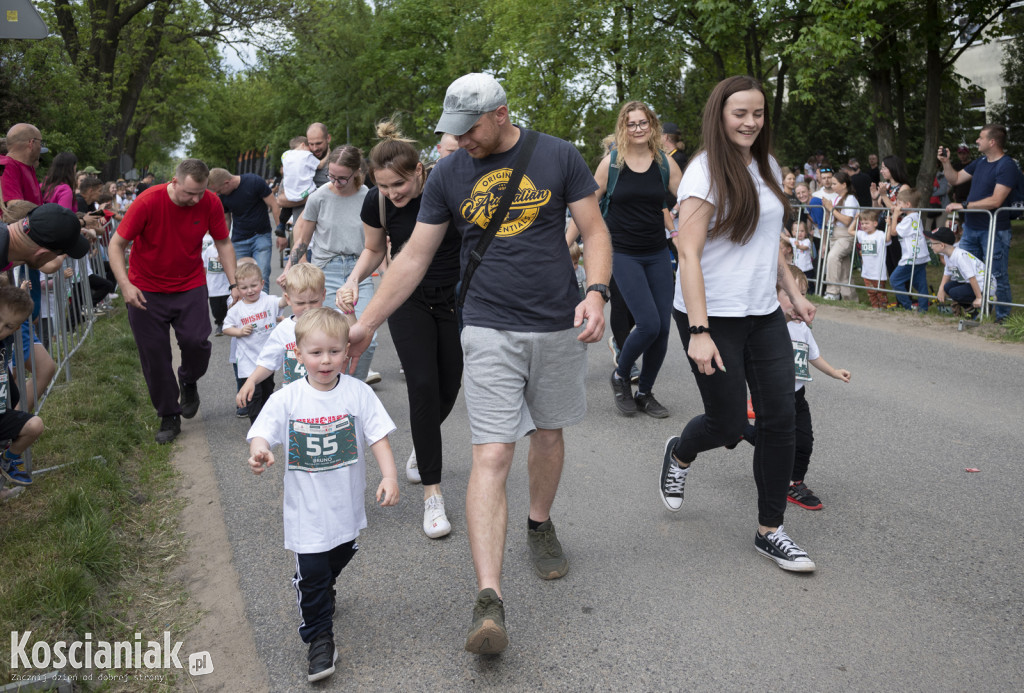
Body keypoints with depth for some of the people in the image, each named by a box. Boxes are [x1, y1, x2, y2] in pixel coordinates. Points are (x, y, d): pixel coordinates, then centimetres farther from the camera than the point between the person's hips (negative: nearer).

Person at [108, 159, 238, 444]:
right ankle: (169, 418, 17)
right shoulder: (148, 202, -19)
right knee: (154, 355, 1)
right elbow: (116, 244, -12)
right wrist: (125, 285, -24)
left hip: (191, 285, 1)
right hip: (146, 291, -1)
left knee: (196, 340, -17)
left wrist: (233, 283, -4)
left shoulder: (210, 203, -11)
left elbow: (223, 242, 3)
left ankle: (188, 383, 17)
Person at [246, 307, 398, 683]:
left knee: (338, 560, 25)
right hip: (306, 511, -2)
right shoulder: (286, 399, -12)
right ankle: (319, 638, 19)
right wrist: (259, 451, -38)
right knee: (312, 574, 1)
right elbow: (261, 433, -14)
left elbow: (378, 437, -10)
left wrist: (389, 476, -21)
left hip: (347, 507, 3)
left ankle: (320, 590, 57)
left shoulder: (358, 393, -11)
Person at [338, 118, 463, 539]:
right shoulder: (377, 202, -12)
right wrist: (355, 278, -13)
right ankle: (432, 493, -4)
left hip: (456, 299, 0)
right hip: (408, 301, 0)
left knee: (449, 388, 7)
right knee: (423, 385, -13)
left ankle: (421, 445, 42)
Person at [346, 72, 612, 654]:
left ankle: (541, 524, 44)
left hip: (559, 325, 1)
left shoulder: (557, 156, 0)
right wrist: (368, 323, 4)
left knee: (550, 435, 16)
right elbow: (414, 257, 6)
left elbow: (595, 230, 1)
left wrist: (596, 293, -16)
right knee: (492, 457, -10)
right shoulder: (449, 175, 3)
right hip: (490, 329, -1)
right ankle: (490, 600, -11)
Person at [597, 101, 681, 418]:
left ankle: (645, 392, 22)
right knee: (649, 324, -15)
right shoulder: (612, 162, -4)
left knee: (663, 326, 1)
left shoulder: (665, 162, 2)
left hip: (657, 254, 4)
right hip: (623, 255, -3)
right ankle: (620, 376, 13)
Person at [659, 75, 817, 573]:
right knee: (729, 425, 2)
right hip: (714, 318, -6)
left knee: (781, 419, 2)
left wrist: (792, 291, 18)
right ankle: (679, 453, 38)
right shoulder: (705, 173, -12)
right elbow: (688, 255, -18)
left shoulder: (767, 167, 10)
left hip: (764, 315, 7)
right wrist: (699, 331, -24)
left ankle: (770, 531, 16)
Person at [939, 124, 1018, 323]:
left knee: (997, 276, -2)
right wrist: (945, 162, 5)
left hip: (993, 230, -8)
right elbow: (955, 179, 20)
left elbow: (995, 201, -23)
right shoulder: (980, 162, 11)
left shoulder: (1007, 166, -15)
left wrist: (963, 205, -22)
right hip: (971, 227, 8)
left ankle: (1003, 317, 7)